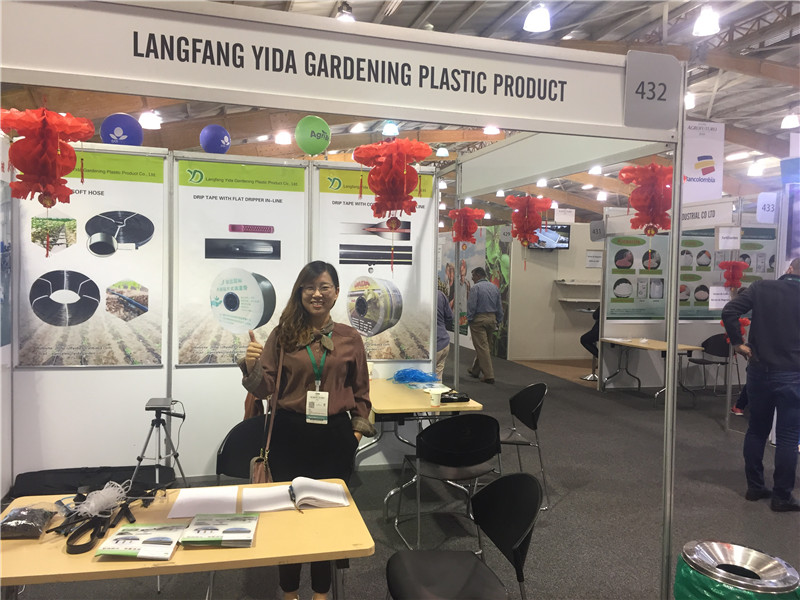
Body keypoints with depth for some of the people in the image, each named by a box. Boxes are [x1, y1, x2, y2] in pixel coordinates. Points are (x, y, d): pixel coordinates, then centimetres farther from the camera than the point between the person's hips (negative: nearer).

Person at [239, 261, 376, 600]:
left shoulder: (350, 338, 2)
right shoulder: (282, 335, -2)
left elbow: (361, 392, 10)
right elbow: (265, 389, -5)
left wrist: (357, 430, 5)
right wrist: (252, 366, -23)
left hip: (335, 437, 1)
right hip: (290, 435, 0)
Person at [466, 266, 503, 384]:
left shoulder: (475, 288, -12)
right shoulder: (494, 287, 9)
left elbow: (471, 305, -14)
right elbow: (499, 306, 12)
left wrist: (469, 319, -4)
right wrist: (498, 321, 17)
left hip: (479, 319, -7)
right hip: (492, 319, 7)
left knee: (482, 347, -4)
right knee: (483, 345, 18)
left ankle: (489, 375, -7)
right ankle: (475, 370, 30)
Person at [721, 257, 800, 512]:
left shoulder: (761, 288, -2)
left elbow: (729, 311, -13)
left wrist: (738, 343, -4)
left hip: (759, 371, 2)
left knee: (756, 430, 15)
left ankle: (755, 487, 22)